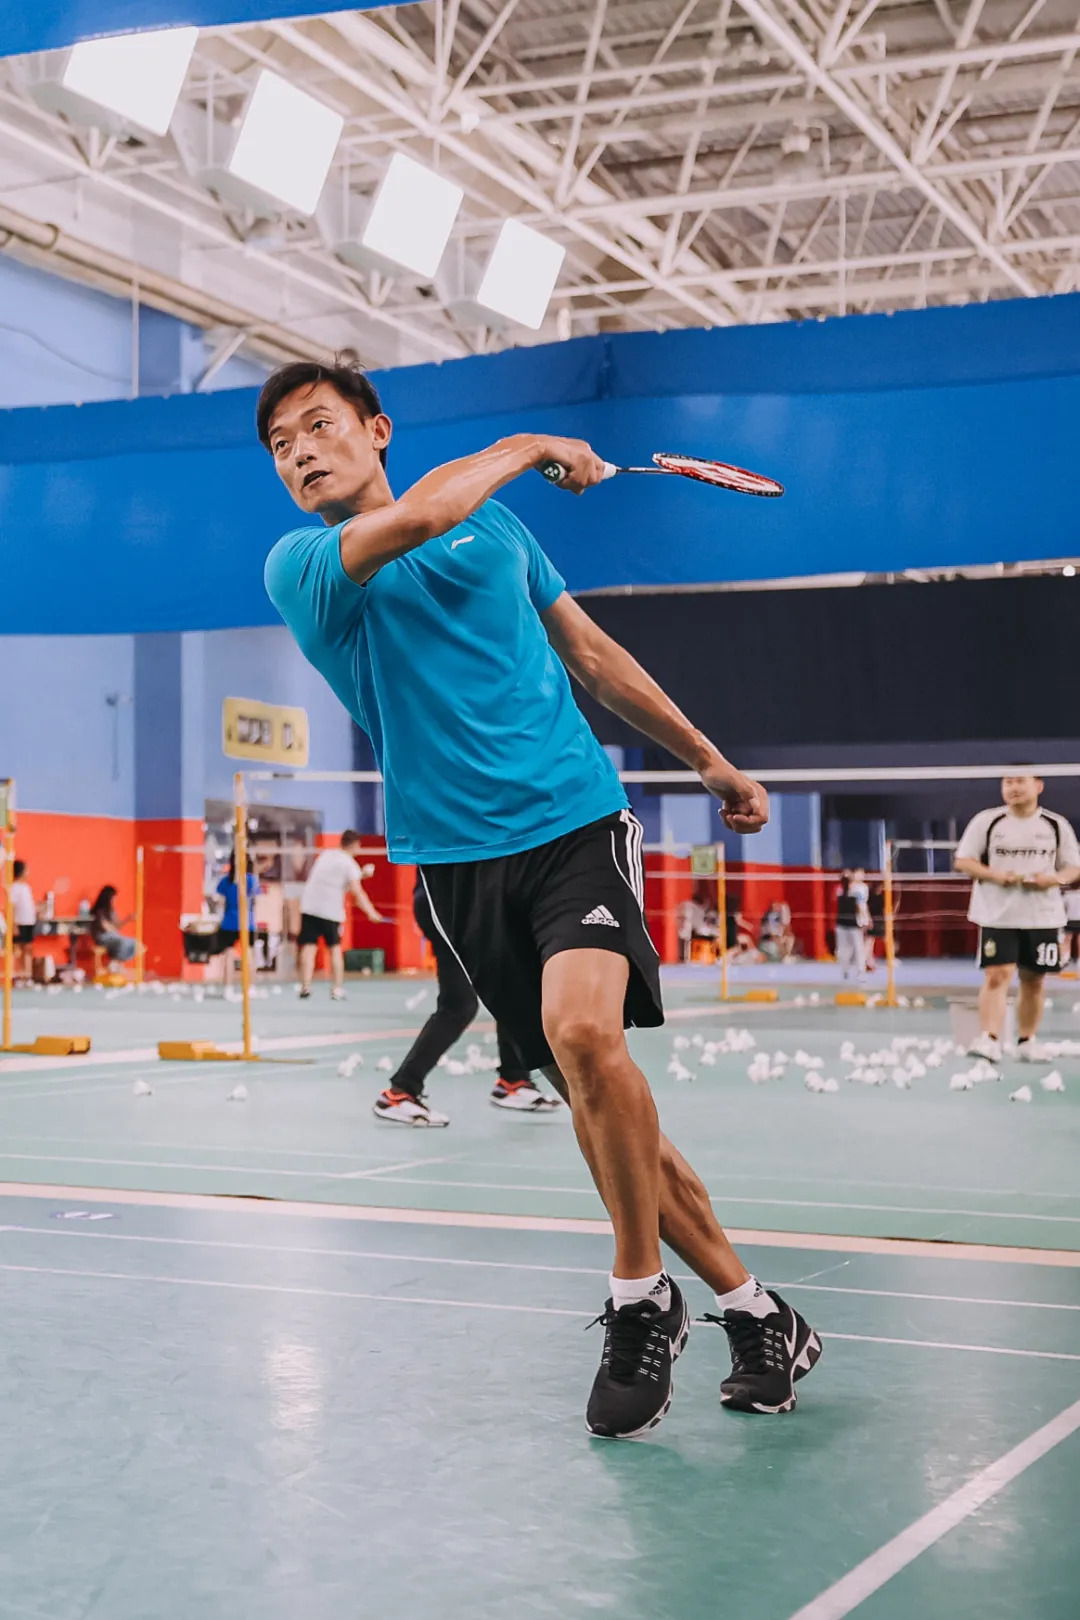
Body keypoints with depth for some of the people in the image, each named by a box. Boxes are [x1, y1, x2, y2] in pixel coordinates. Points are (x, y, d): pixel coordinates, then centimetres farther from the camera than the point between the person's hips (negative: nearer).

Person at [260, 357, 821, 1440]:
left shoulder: (493, 525, 14)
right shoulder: (297, 566, 1)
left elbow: (589, 652, 23)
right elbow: (418, 515, -19)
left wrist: (705, 757, 24)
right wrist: (527, 447, -3)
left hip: (576, 819, 1)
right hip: (457, 856, 0)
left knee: (584, 1031, -26)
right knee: (596, 1097, 1)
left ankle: (640, 1299, -6)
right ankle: (747, 1306, 17)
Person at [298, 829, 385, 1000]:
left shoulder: (325, 854, 15)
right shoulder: (349, 863, -2)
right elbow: (357, 893, -11)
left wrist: (361, 874, 29)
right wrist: (371, 912, -12)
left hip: (309, 905, 4)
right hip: (330, 910, -3)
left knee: (309, 947, -1)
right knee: (335, 948, 10)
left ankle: (305, 987, -9)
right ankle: (337, 989, 8)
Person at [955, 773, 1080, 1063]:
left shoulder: (1056, 825, 4)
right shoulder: (986, 821, -1)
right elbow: (962, 860, 1)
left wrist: (1055, 879, -13)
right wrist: (995, 876, -16)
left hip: (1043, 917, 2)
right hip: (998, 916, -2)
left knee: (1034, 981, 8)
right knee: (997, 977, -13)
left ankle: (1027, 1041, 19)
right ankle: (989, 1039, -19)